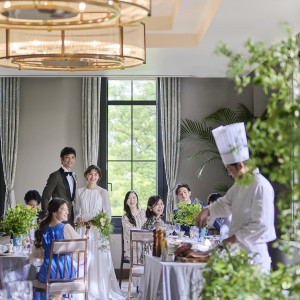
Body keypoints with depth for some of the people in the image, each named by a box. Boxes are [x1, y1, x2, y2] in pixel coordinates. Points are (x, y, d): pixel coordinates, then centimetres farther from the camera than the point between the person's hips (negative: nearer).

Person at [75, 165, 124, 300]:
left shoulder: (103, 192, 4)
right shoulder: (80, 192, 11)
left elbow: (107, 213, 1)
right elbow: (77, 210, 14)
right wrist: (79, 218, -7)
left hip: (98, 229, -2)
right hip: (83, 229, 2)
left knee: (99, 258, -5)